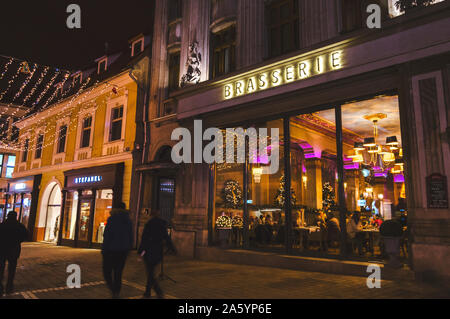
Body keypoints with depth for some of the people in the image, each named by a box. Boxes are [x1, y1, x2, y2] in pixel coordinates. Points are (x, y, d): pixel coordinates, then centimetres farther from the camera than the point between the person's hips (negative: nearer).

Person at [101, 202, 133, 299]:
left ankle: (113, 290, -11)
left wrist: (103, 249, -7)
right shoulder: (128, 220, 6)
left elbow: (107, 235, -14)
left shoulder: (112, 219, -10)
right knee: (118, 273, 15)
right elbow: (131, 237, 10)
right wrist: (128, 249, 17)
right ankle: (116, 293, 16)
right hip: (123, 250, 5)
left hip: (111, 250, -5)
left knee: (107, 271, 7)